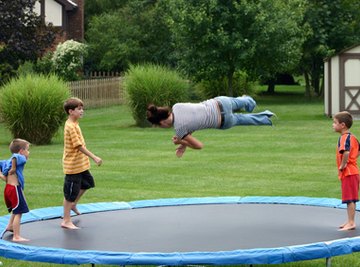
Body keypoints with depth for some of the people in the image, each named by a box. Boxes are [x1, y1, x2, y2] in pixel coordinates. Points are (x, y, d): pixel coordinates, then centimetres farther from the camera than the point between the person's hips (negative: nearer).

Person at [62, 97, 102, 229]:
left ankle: (73, 204, 37)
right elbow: (79, 146, -26)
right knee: (71, 193, -1)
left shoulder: (74, 124, 8)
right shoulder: (70, 127, -23)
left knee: (88, 183, 24)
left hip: (81, 164, 10)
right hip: (73, 165, -10)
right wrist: (94, 158, -25)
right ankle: (66, 221, 8)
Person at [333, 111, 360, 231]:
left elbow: (346, 152, -36)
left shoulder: (344, 138, -18)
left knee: (350, 199, -6)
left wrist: (343, 165, -23)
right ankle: (350, 221, 25)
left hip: (348, 173, -10)